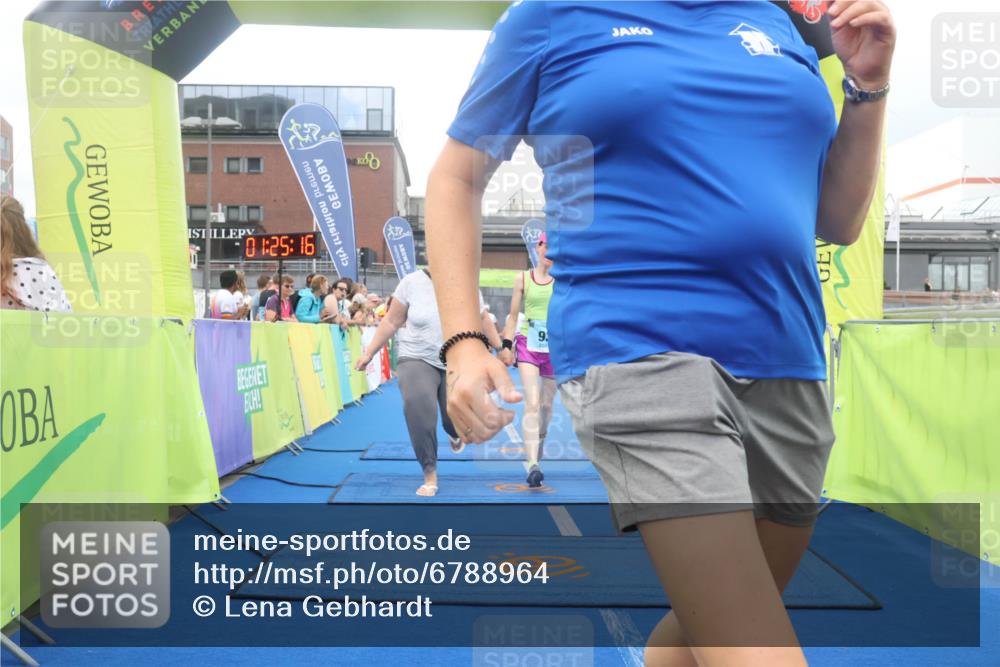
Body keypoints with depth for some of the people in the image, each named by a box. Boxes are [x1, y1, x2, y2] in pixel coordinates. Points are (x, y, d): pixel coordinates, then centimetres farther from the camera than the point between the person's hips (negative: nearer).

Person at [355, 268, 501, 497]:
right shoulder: (412, 282, -9)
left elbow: (484, 323, 10)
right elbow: (391, 321, -1)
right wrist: (369, 353, 1)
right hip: (417, 359, -1)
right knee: (418, 407, -27)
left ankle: (454, 434, 45)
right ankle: (430, 474, -10)